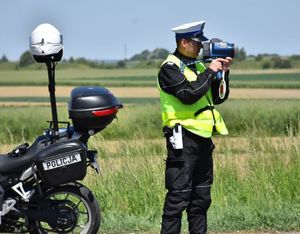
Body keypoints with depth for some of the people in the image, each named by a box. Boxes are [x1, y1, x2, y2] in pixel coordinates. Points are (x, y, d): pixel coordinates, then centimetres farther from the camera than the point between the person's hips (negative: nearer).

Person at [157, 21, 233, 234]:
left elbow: (218, 97, 16)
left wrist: (223, 74, 2)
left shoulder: (197, 66, 17)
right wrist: (209, 72, -15)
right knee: (179, 195, -10)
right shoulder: (171, 67, -8)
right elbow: (189, 94, -22)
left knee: (201, 196, 11)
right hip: (183, 137, -8)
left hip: (203, 137, 9)